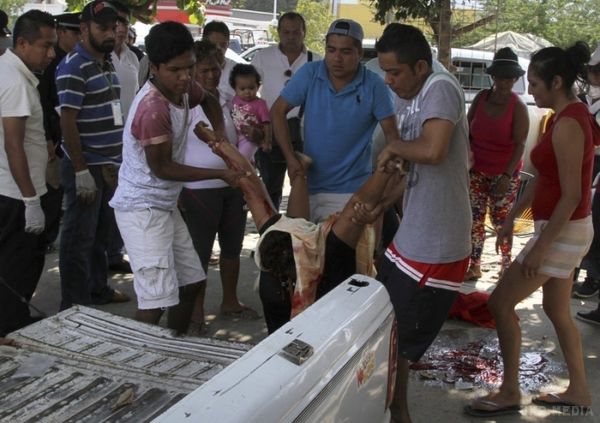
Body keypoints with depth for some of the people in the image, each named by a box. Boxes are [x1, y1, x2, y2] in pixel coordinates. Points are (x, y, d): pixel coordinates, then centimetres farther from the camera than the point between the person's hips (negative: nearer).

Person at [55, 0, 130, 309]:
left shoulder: (107, 64, 13)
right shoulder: (74, 67, -14)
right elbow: (67, 122, -18)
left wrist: (116, 161, 16)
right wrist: (81, 171, -21)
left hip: (109, 165, 9)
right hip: (87, 168, -9)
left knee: (100, 234, 19)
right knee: (79, 238, 0)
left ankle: (98, 289, 33)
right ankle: (74, 306, 9)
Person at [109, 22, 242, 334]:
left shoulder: (182, 87, -2)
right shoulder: (153, 108, -27)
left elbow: (208, 100, 23)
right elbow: (162, 168, -20)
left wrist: (220, 134, 5)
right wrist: (220, 174, -15)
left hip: (166, 205, 9)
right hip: (142, 209, -9)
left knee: (190, 283, 16)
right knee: (156, 301, -14)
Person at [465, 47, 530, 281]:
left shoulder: (518, 107, -10)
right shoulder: (481, 98, 0)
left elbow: (520, 144, -14)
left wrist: (507, 175, -21)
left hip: (504, 173, -4)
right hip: (477, 170, 4)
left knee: (501, 221, 3)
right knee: (474, 219, 6)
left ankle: (506, 264, 20)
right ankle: (474, 266, 15)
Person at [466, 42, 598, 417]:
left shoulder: (568, 124, -22)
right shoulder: (569, 116, 9)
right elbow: (543, 177, 15)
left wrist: (541, 246, -22)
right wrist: (512, 217, 17)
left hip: (562, 232, -10)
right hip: (567, 230, 10)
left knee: (501, 302, -1)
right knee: (557, 310, 19)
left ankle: (510, 393, 10)